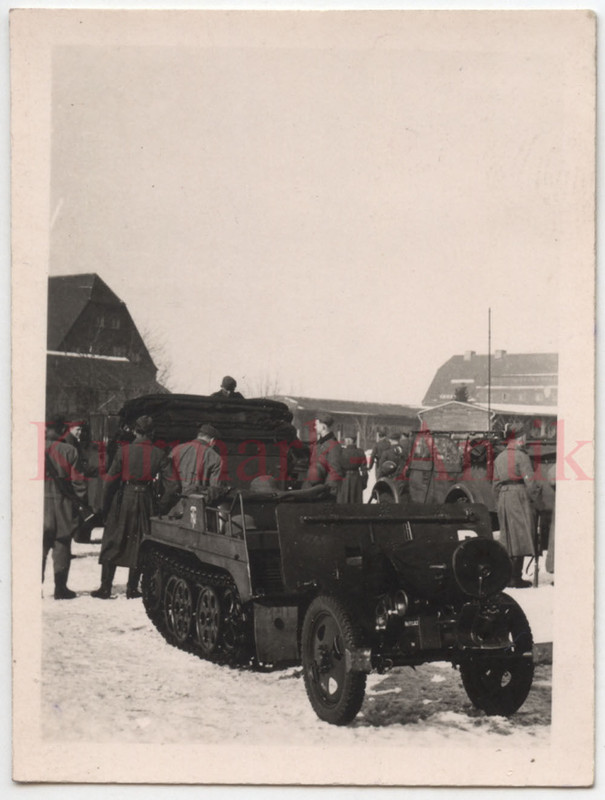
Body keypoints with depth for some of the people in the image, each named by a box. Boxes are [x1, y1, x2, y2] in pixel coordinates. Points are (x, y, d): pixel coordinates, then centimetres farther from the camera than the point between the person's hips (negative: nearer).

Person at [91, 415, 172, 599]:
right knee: (138, 545, 11)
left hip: (123, 499, -1)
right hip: (145, 501, 1)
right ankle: (132, 589, 12)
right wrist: (163, 505, 4)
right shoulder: (159, 454, -2)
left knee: (112, 543, 7)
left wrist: (106, 505, 0)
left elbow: (111, 479, -7)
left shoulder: (124, 450, -7)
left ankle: (105, 588, 6)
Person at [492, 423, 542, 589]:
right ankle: (516, 577, -7)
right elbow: (530, 481, -14)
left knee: (508, 538, 11)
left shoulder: (499, 458, 13)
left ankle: (507, 576, 14)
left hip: (503, 497, 7)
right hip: (519, 497, -7)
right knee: (521, 537, -5)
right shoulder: (521, 457, -9)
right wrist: (534, 499, -5)